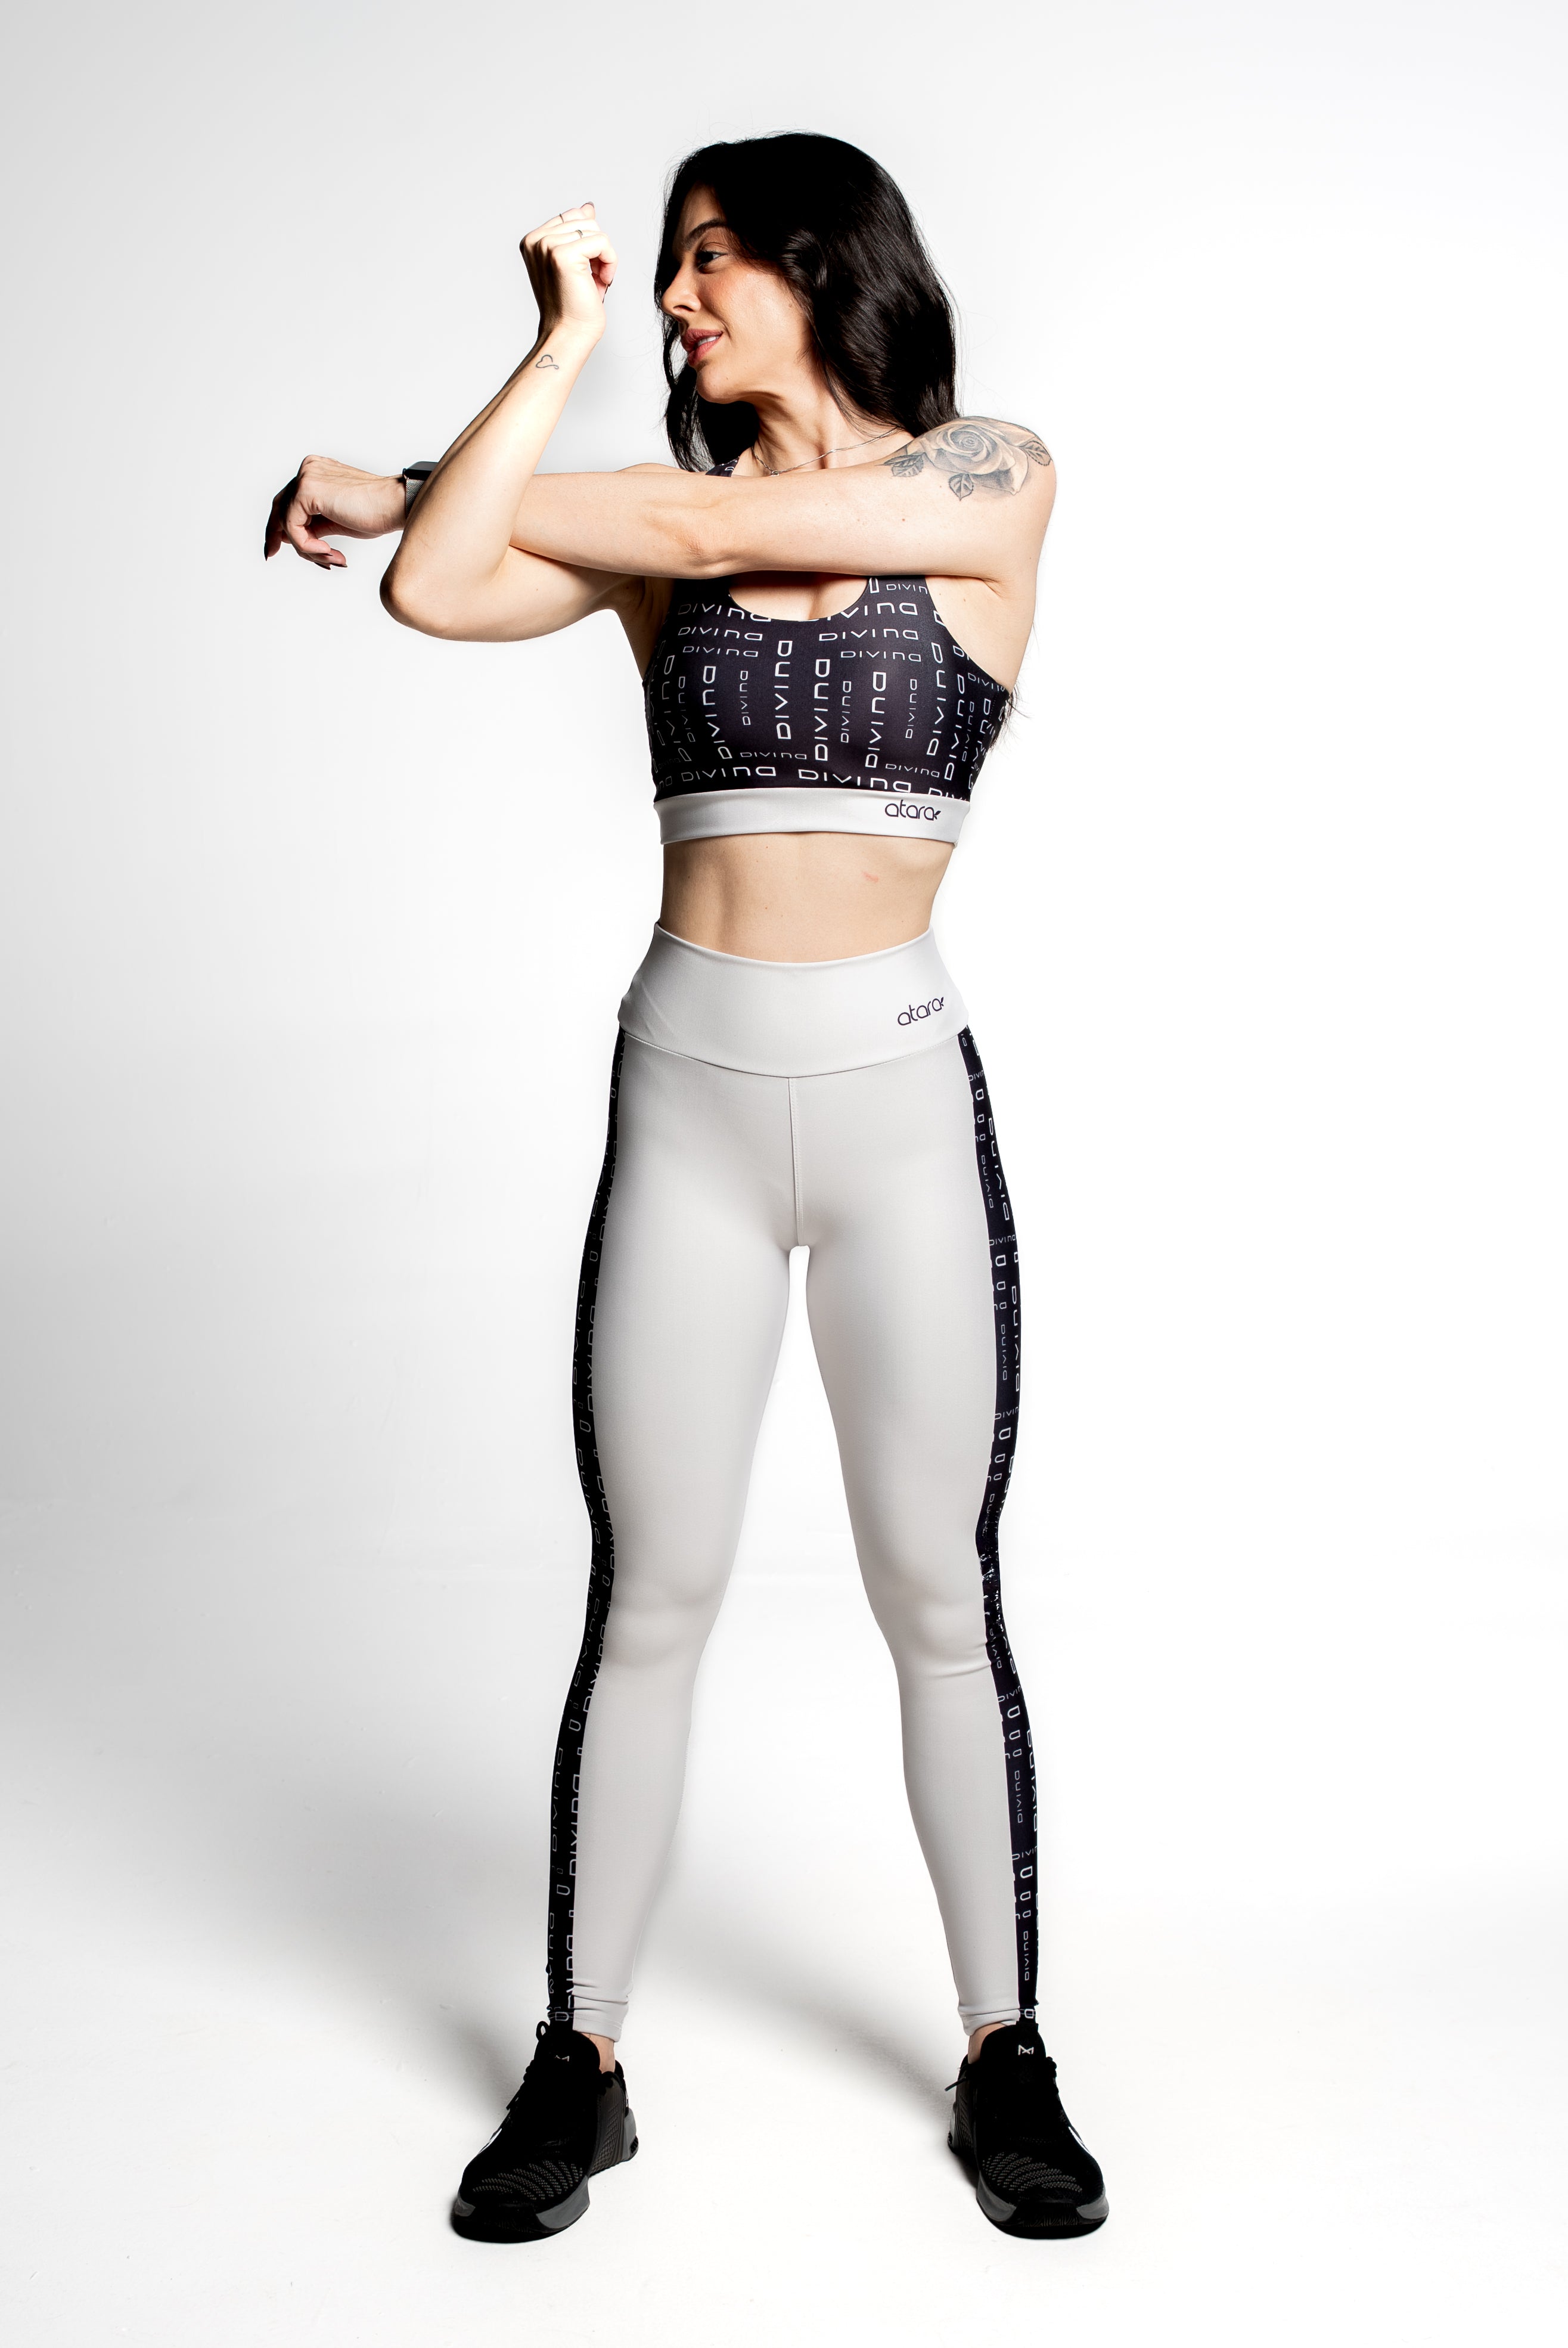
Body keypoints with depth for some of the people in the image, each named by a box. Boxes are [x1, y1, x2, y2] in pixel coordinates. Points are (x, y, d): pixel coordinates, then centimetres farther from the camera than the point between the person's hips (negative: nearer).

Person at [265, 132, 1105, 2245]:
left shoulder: (990, 486, 2)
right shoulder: (653, 536, 9)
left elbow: (717, 525, -8)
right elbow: (437, 588, -9)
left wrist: (388, 479, 2)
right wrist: (562, 341, -2)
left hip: (907, 1105, -2)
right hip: (689, 1102, 2)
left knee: (941, 1599, 6)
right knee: (653, 1596, 5)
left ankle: (1005, 2055, 22)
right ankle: (581, 2066, 19)